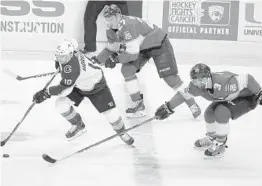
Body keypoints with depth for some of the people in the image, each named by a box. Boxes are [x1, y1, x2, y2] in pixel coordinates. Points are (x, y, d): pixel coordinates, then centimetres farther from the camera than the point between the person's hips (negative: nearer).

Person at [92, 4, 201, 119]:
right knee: (126, 70, -10)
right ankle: (138, 104, 0)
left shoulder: (128, 25, -35)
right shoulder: (111, 30, -6)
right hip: (142, 48, 8)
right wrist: (97, 60, -6)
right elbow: (111, 49, 7)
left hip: (159, 44, -8)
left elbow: (133, 53, -35)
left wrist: (115, 59, -30)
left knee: (169, 76, -11)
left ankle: (192, 104, 6)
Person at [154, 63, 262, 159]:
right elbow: (183, 94, -3)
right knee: (209, 113, -6)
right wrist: (168, 108, -1)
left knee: (221, 112, -26)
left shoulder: (224, 82, -41)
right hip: (228, 99, 7)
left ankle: (220, 145, -8)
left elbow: (247, 79, -33)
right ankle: (212, 138, 23)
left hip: (246, 97, -7)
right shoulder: (197, 87, -18)